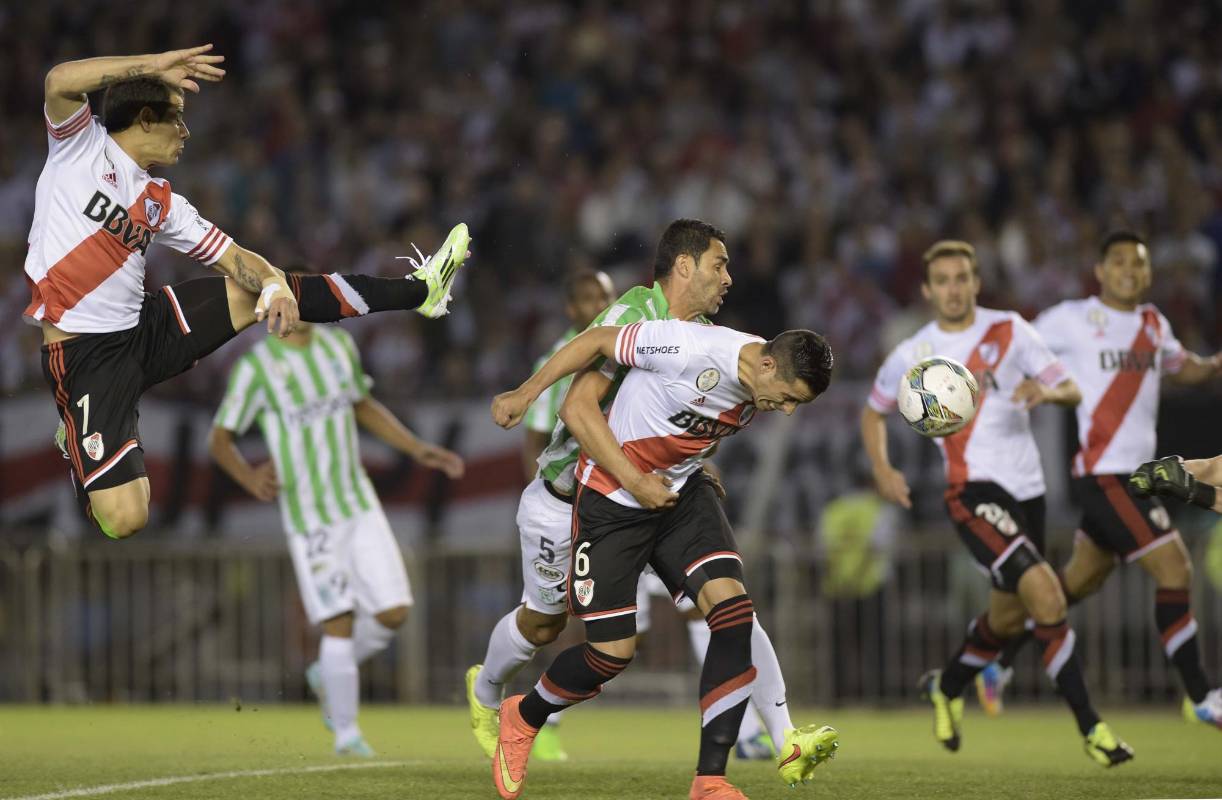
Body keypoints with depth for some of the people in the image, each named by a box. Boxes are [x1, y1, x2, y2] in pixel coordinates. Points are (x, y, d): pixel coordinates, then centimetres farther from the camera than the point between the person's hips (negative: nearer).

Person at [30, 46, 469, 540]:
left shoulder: (162, 203, 11)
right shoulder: (81, 145, -5)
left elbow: (233, 258, 7)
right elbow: (61, 82, -24)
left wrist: (275, 284, -16)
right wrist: (156, 66, -24)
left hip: (146, 329, 6)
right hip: (84, 356, -6)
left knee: (264, 289, 5)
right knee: (123, 519, -19)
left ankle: (418, 291, 20)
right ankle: (79, 444, 13)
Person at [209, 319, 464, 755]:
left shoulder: (338, 344, 6)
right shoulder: (255, 367, -10)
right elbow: (220, 439, -5)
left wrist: (420, 450, 14)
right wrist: (248, 477, -25)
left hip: (360, 505, 5)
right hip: (308, 518, -5)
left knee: (393, 612, -3)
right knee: (339, 622, -8)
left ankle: (327, 675, 23)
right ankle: (346, 733, 7)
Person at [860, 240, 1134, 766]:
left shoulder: (1010, 330, 4)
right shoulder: (912, 356, 1)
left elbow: (1072, 391, 3)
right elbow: (873, 412, 17)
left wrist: (1046, 391, -21)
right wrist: (882, 470, 1)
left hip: (1028, 486, 4)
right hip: (974, 491, -4)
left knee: (1008, 616, 16)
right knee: (1045, 598, -22)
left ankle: (947, 688, 45)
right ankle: (1091, 727, -17)